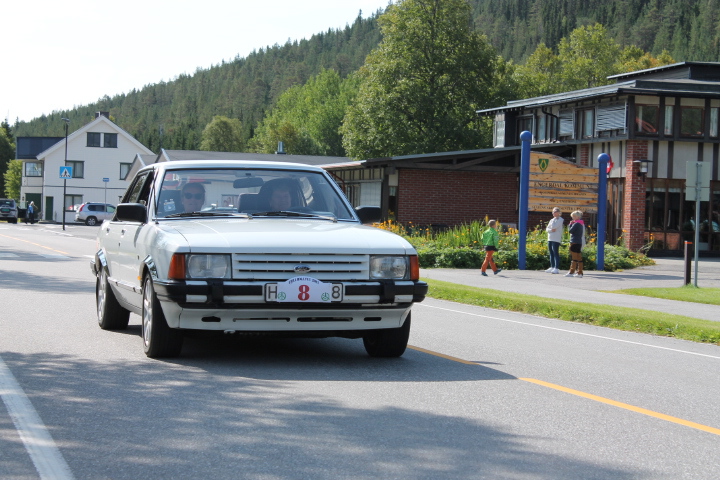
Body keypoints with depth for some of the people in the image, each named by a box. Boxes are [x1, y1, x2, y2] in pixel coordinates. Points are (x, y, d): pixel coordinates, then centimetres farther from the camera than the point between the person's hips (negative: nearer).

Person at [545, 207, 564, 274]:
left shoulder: (560, 220, -5)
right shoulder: (551, 220, 18)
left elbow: (553, 226, -16)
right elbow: (547, 229, 11)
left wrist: (554, 219, -4)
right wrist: (551, 230, -9)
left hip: (556, 239, -8)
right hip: (550, 239, 8)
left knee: (556, 253, -10)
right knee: (551, 253, 9)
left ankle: (557, 268, -12)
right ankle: (552, 267, 14)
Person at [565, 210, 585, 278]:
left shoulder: (576, 224, -12)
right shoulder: (581, 224, 16)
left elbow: (570, 230, -15)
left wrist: (570, 225, 3)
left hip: (575, 242, -9)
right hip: (580, 242, 9)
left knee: (574, 258, -8)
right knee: (579, 258, 7)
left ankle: (571, 272, -8)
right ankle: (580, 272, 7)